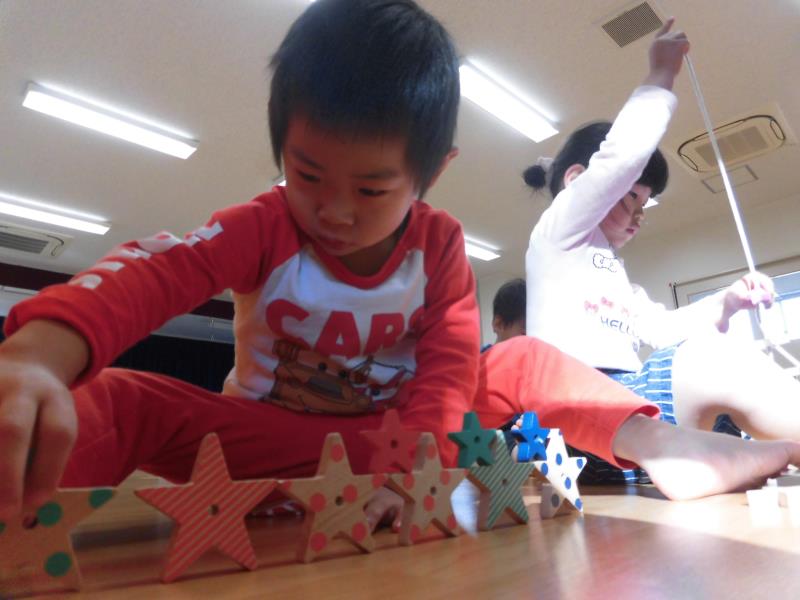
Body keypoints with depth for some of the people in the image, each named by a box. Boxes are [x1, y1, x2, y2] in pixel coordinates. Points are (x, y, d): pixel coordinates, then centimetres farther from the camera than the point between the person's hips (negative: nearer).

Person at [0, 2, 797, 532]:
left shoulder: (440, 244, -7)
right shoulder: (262, 229, -12)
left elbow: (448, 365, -13)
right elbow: (150, 273, -30)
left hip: (393, 432, 3)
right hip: (268, 442, -2)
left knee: (524, 362, -9)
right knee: (116, 400, -28)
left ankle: (670, 455, -14)